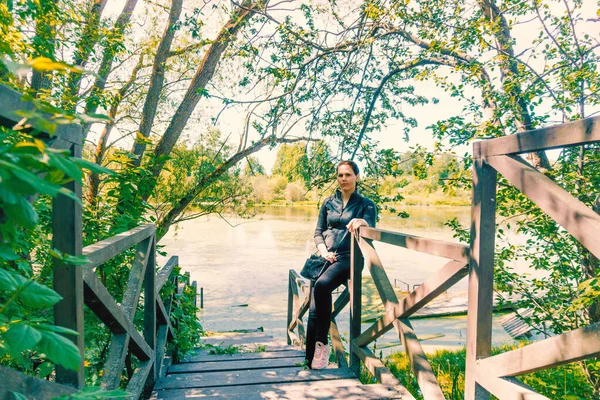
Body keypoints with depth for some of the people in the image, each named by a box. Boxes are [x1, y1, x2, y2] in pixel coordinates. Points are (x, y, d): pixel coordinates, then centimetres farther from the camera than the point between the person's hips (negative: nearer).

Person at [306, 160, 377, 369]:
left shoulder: (366, 204, 7)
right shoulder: (328, 203, 16)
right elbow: (318, 232, 13)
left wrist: (362, 222, -32)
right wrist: (324, 251, -6)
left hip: (349, 258, -3)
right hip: (327, 257, 4)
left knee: (321, 285, -32)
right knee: (314, 306, -16)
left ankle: (321, 343, -19)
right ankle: (311, 357, -11)